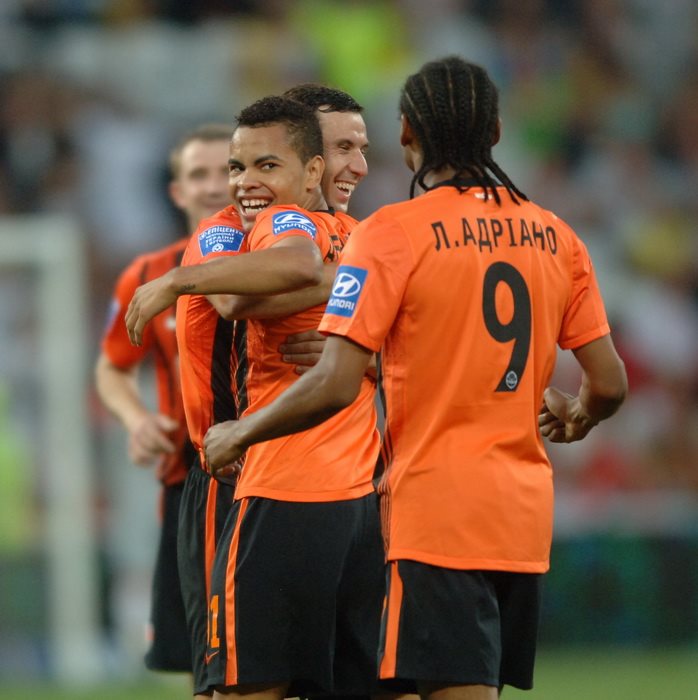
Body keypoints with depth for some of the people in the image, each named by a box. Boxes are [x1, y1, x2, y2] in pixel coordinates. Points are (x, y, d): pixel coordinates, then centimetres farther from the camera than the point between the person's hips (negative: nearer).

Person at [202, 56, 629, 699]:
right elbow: (610, 385, 8)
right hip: (526, 508, 6)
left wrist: (238, 435, 0)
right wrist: (574, 417, 31)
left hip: (437, 507, -6)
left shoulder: (393, 232, -8)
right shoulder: (555, 236, 7)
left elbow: (336, 386, -15)